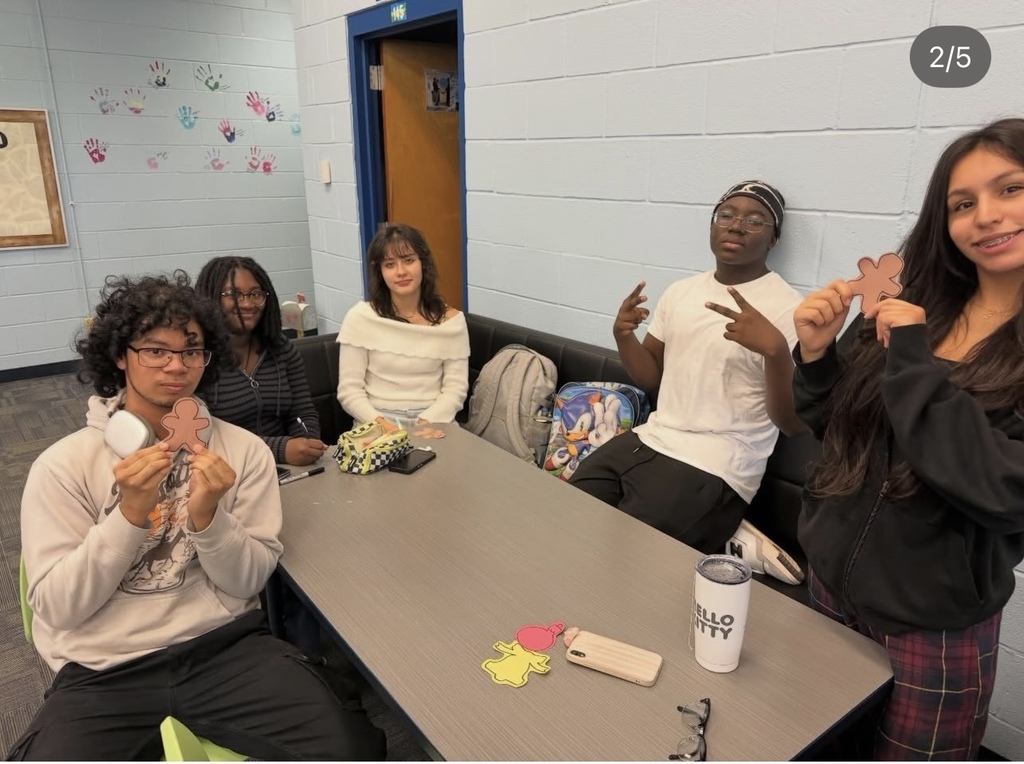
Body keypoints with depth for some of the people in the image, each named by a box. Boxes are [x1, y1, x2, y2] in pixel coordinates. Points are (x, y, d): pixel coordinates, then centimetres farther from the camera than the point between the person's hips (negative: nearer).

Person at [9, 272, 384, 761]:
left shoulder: (243, 450, 1)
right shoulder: (62, 464, 0)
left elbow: (248, 583, 0)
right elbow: (58, 607, -4)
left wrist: (207, 518, -17)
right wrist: (129, 516, -17)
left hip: (226, 647, 0)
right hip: (103, 671, 0)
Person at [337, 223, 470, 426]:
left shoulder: (451, 319, 3)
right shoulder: (360, 317, -1)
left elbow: (456, 389, 0)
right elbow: (349, 391, -2)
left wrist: (426, 422, -16)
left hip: (432, 423, 1)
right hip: (377, 423, -1)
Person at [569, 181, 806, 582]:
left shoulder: (787, 309, -11)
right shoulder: (681, 291, 8)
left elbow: (793, 423, -15)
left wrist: (774, 349, -32)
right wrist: (623, 335, -7)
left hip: (710, 469, -7)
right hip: (647, 441, 8)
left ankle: (724, 544, 6)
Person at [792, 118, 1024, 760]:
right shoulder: (910, 304, -3)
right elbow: (829, 425, 5)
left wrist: (912, 361, -24)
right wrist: (816, 353, -13)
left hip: (935, 626, -4)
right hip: (830, 582, 4)